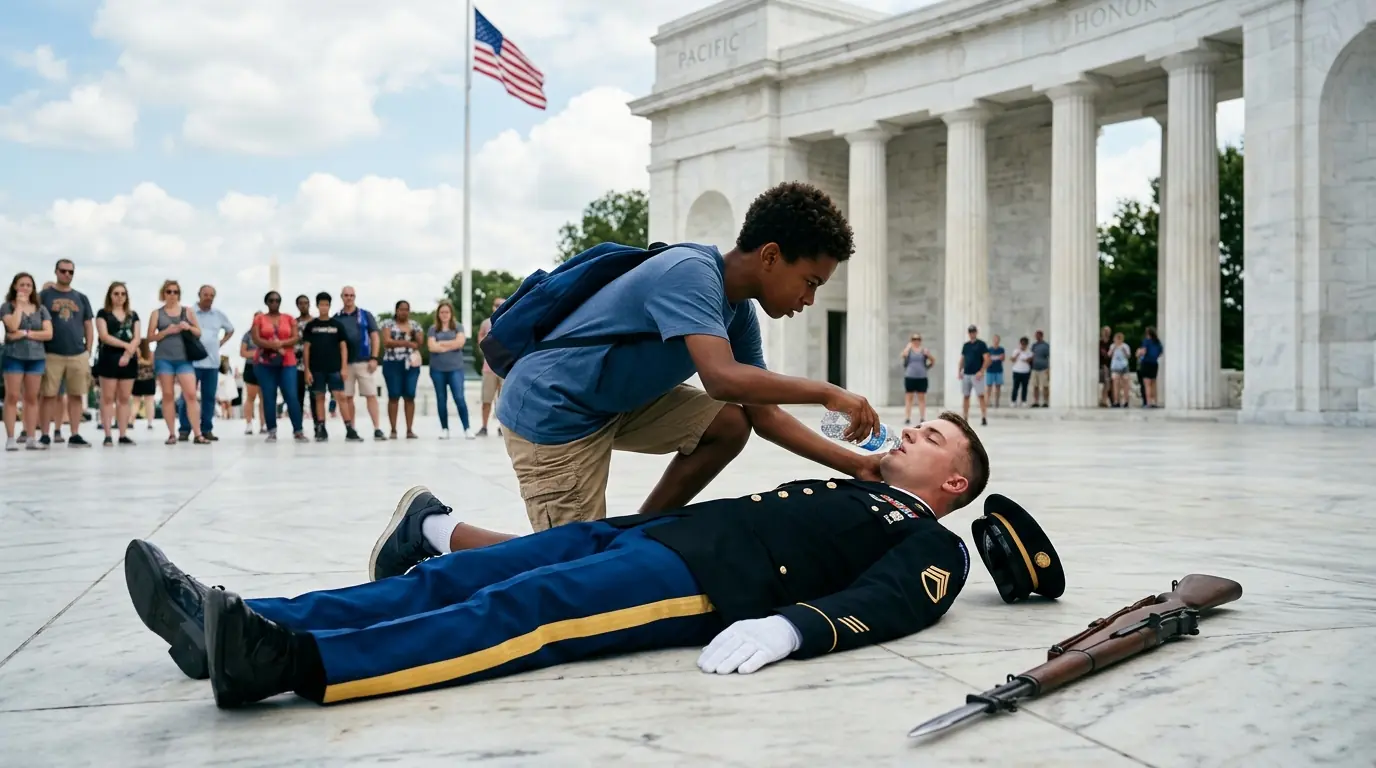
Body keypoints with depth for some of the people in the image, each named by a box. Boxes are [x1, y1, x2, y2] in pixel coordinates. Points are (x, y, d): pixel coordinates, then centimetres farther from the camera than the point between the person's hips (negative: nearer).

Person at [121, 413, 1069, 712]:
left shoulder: (931, 543, 11)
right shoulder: (842, 489, 36)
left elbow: (884, 607, -9)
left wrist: (789, 623, -28)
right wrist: (635, 522, 26)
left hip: (706, 579, -8)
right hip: (646, 532, 8)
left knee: (521, 609, -29)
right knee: (449, 579, -8)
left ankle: (292, 661, -44)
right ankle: (233, 624, -16)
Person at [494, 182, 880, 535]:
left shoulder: (740, 312, 1)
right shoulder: (691, 273, -26)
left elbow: (765, 415, 5)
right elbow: (723, 379, -39)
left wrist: (852, 464, -3)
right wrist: (827, 392, -28)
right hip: (551, 410, -9)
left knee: (730, 425, 0)